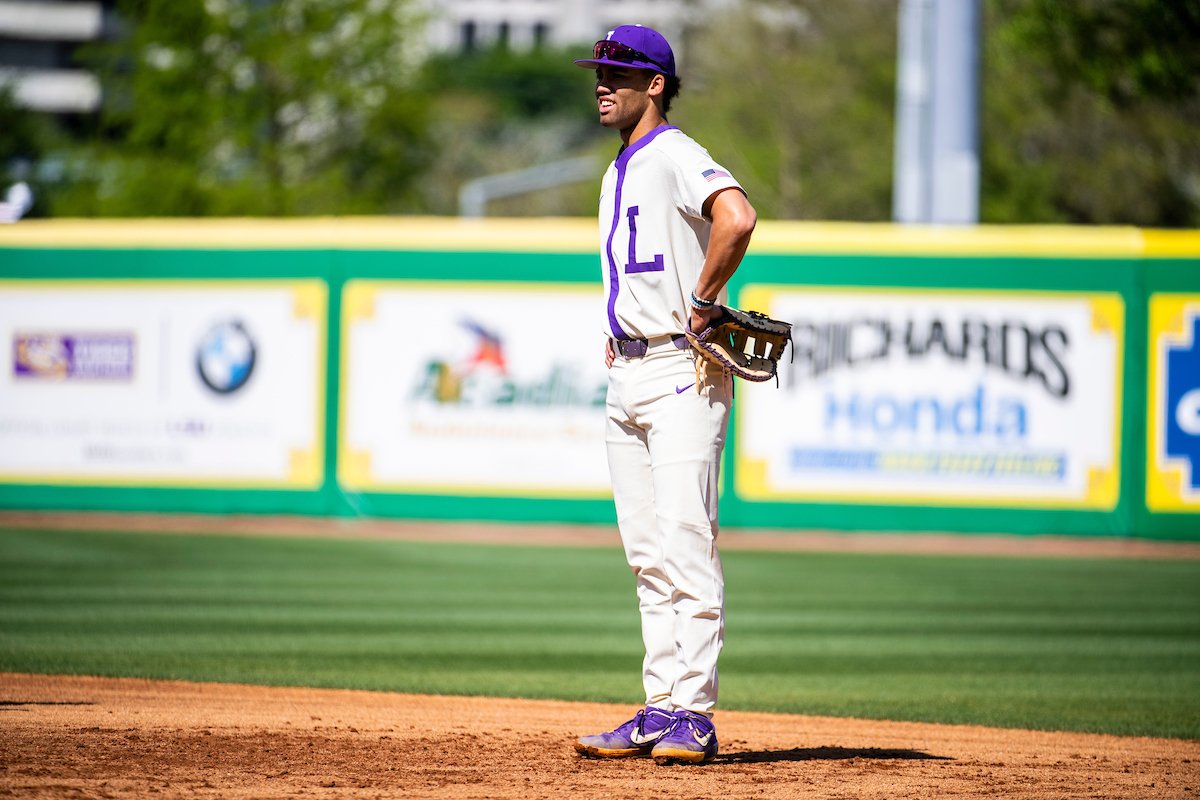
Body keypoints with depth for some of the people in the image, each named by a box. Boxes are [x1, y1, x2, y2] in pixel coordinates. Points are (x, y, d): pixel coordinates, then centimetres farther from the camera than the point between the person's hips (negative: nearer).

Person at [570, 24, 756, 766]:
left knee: (686, 544, -12)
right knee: (648, 554, 9)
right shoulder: (620, 172, 19)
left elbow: (737, 218, -30)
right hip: (629, 376, 10)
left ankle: (694, 716, -12)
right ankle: (661, 711, 11)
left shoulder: (677, 156, -11)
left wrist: (703, 303, -21)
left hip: (682, 374, -10)